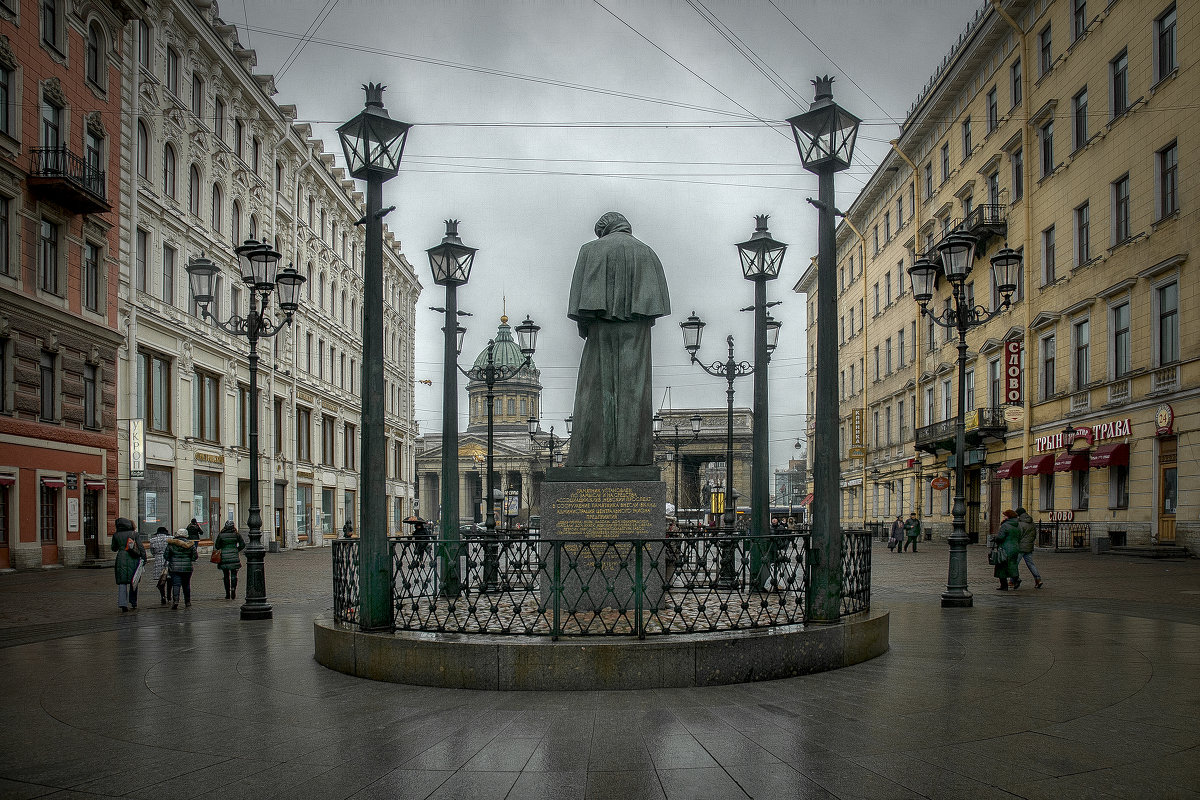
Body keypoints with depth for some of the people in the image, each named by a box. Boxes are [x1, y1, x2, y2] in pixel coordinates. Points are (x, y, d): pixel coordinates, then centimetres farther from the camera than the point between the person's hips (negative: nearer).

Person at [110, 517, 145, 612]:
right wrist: (144, 558, 3)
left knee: (122, 583, 0)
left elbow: (114, 548, 15)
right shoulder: (134, 534, 3)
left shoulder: (116, 535, 3)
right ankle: (133, 602, 19)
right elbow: (140, 547, -1)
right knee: (133, 582, 13)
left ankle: (123, 603, -14)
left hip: (121, 559, -1)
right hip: (133, 559, 1)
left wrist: (111, 545, 37)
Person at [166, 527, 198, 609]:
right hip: (187, 568, 1)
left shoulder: (171, 544, -2)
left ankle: (175, 600, -21)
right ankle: (187, 602, 17)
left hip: (175, 568, -1)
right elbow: (194, 557, -1)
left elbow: (166, 556, 2)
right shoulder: (190, 544, 0)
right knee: (186, 585, 12)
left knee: (175, 584, -2)